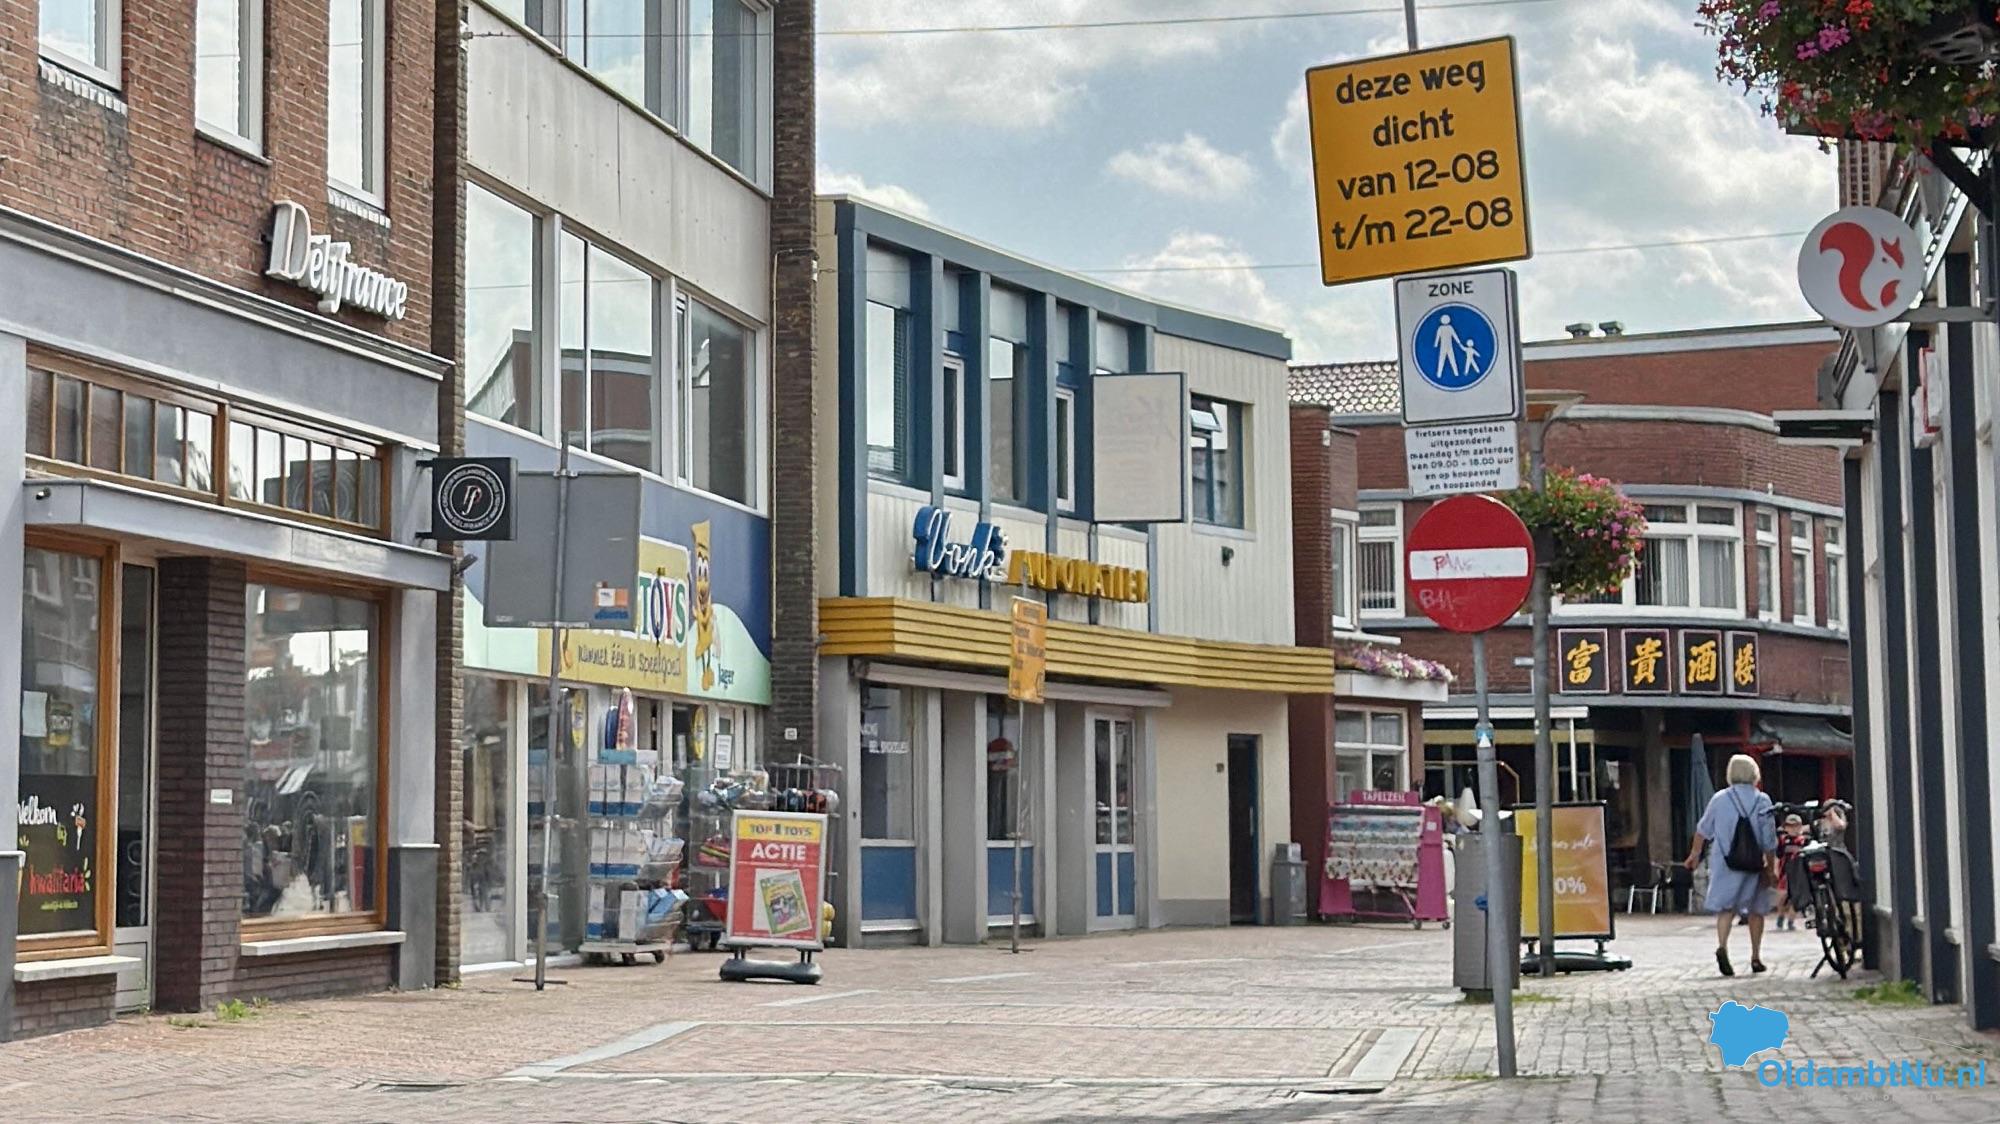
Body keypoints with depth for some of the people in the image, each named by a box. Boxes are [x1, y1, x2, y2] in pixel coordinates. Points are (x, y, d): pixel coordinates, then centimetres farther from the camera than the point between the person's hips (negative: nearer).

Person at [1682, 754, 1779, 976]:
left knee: (1725, 908, 2)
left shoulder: (1720, 799, 1)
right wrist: (1771, 867, 2)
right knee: (1756, 910, 13)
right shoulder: (1762, 801, -6)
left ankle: (1722, 946, -23)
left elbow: (1703, 830, 12)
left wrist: (1695, 854, 26)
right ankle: (1756, 957, 17)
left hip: (1724, 864, 1)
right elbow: (1769, 840, -7)